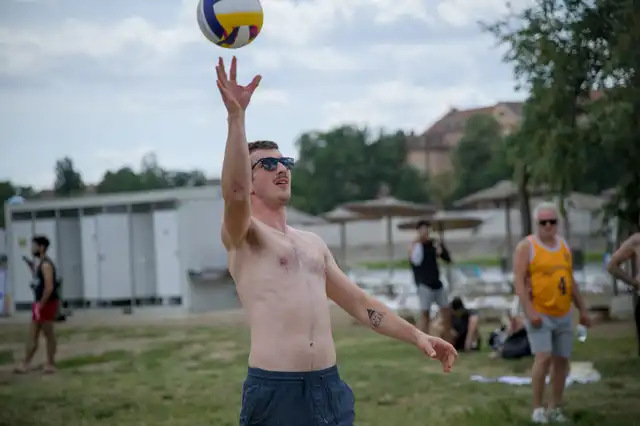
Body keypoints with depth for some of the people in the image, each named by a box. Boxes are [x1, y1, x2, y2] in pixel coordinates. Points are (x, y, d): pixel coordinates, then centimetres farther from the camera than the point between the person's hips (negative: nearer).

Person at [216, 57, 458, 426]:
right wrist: (236, 115, -30)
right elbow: (235, 193, -22)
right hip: (275, 391, -6)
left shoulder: (313, 243, 22)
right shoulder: (242, 237, 0)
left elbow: (358, 302, 24)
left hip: (330, 388, 6)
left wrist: (416, 334, 14)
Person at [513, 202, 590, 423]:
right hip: (539, 314, -6)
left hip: (563, 314, 6)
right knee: (543, 357, -17)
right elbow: (519, 282, -13)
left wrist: (582, 309, 15)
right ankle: (537, 409, -8)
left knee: (561, 360, 7)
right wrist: (530, 311, -21)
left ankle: (555, 409, 18)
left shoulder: (564, 245, 12)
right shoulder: (526, 246, -7)